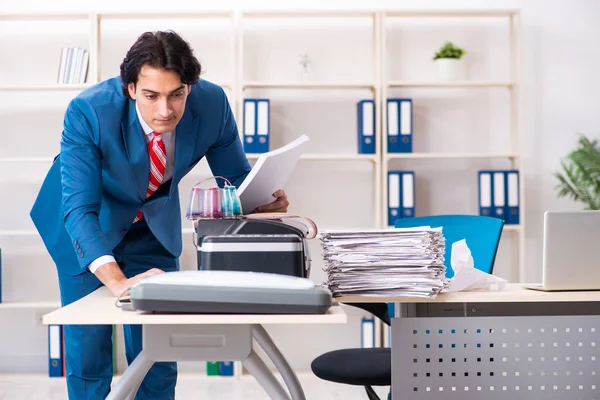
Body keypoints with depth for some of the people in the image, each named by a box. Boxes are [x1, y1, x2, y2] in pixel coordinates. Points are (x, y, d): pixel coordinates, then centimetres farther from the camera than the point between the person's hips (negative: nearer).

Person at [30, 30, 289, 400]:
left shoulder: (212, 103, -26)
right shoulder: (88, 112, -34)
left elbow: (237, 177, -11)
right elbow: (79, 209, -37)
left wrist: (263, 200, -34)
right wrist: (117, 281, -51)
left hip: (154, 225, 2)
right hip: (88, 230, -2)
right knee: (88, 353, 0)